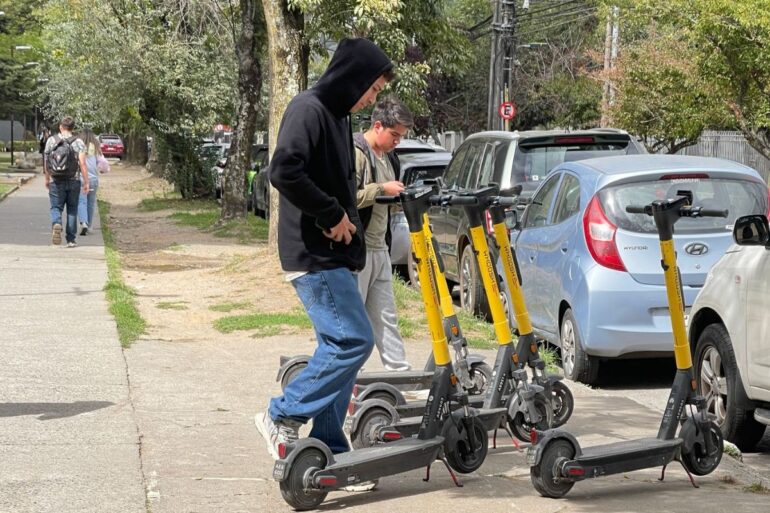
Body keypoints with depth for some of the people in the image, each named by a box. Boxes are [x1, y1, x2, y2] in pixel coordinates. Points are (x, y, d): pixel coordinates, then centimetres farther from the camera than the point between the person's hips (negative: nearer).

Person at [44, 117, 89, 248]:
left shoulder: (51, 140, 1)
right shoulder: (78, 142, -4)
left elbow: (46, 162, 5)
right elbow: (82, 164, -11)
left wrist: (47, 179, 18)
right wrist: (86, 182, -6)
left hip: (56, 182, 0)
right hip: (73, 181, 0)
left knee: (56, 208, 7)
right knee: (72, 210, 10)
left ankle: (56, 223, -25)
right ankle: (71, 240, 11)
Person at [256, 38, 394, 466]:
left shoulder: (338, 117, 16)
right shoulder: (309, 109, -13)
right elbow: (284, 172, -26)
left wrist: (346, 221, 7)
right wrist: (332, 215, -18)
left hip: (335, 254, 10)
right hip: (314, 255, -10)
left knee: (339, 345, 8)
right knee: (354, 340, -13)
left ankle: (328, 450, 13)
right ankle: (283, 416, -2)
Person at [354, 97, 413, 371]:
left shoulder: (389, 158, 16)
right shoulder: (355, 152, -13)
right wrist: (382, 189, -19)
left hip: (379, 248, 9)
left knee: (385, 315, 12)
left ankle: (400, 370, 15)